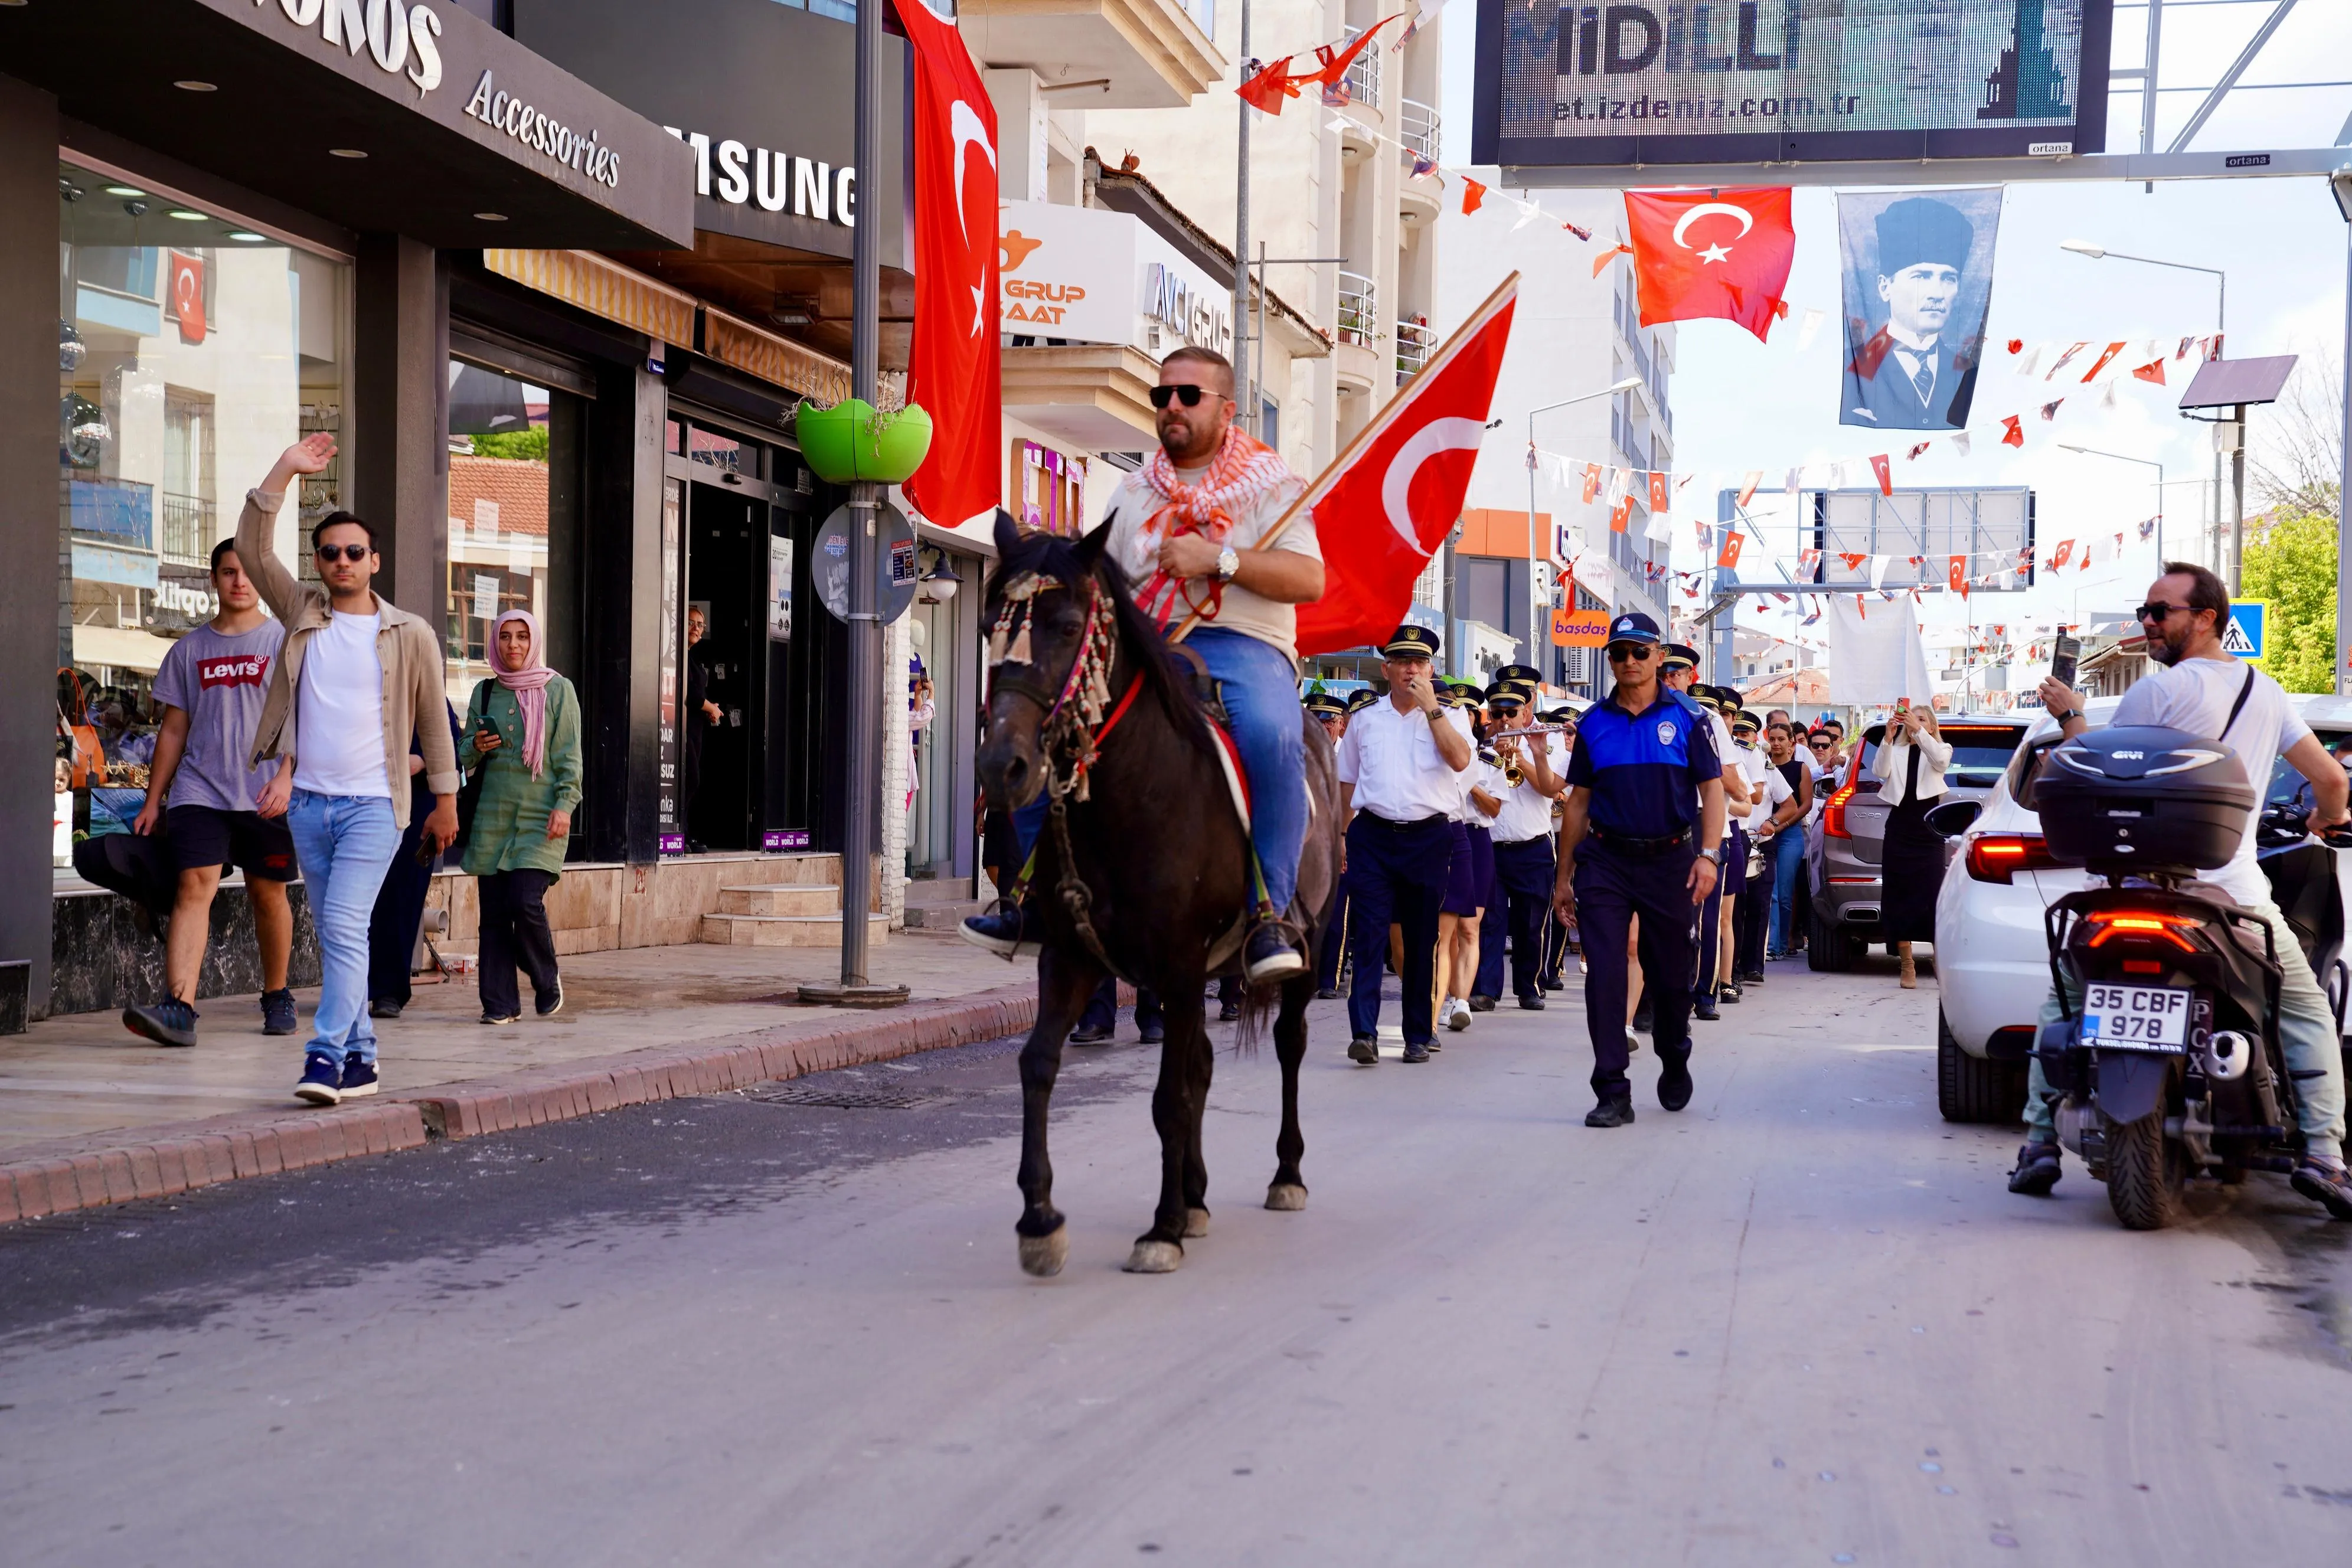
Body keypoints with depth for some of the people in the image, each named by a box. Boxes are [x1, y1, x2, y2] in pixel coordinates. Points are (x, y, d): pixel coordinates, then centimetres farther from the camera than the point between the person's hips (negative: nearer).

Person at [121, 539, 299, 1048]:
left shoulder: (284, 642, 4)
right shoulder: (189, 650, 12)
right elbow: (174, 730, 15)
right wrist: (153, 802, 12)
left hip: (267, 795, -1)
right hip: (199, 791, 1)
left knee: (268, 895, 8)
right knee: (194, 885, -13)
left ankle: (277, 997, 28)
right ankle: (178, 1009, -24)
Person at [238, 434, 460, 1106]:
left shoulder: (410, 635, 0)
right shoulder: (303, 612, 7)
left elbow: (433, 722, 6)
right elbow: (252, 547, -1)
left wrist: (446, 802, 9)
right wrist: (284, 472, -8)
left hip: (373, 804, -4)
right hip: (308, 800, 4)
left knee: (344, 925, -16)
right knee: (336, 935, 9)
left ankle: (327, 1054, -17)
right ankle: (361, 1056, 16)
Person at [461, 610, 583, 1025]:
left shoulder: (558, 690, 3)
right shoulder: (485, 693, 13)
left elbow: (569, 754, 0)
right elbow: (465, 757, 18)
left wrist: (565, 804, -10)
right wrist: (476, 748, -4)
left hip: (540, 817, -4)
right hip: (493, 815, 4)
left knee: (526, 902, -14)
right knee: (494, 910, 0)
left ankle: (547, 981, 10)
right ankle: (500, 1003, 6)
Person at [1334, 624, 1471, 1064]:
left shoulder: (1448, 719, 7)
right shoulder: (1364, 721, 12)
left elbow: (1459, 760, -14)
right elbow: (1347, 784, 18)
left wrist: (1430, 706, -13)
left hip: (1429, 837, -1)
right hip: (1373, 835, 1)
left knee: (1422, 940, 5)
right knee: (1369, 934, -9)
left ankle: (1418, 1036, 13)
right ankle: (1364, 1033, -14)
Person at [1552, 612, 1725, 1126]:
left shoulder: (1686, 718, 1)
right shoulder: (1593, 723, 7)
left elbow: (1712, 791, -2)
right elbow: (1578, 801, 11)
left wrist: (1708, 856, -16)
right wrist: (1563, 876, 10)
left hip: (1669, 861, -1)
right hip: (1605, 860, 1)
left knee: (1672, 973, 10)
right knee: (1603, 976, -7)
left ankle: (1674, 1065, 37)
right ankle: (1612, 1093, -4)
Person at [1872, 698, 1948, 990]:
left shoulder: (1941, 749, 11)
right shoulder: (1896, 750, 13)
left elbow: (1940, 761, -13)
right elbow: (1881, 772, -6)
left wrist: (1918, 730, -24)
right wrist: (1888, 738, -18)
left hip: (1928, 828, -2)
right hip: (1900, 826, 2)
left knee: (1932, 894, -9)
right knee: (1900, 895, -1)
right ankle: (1907, 964, 2)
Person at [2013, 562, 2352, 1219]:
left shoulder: (2157, 690, -7)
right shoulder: (2267, 692, 9)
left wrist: (2069, 716, 10)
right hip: (2236, 889, 3)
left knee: (2062, 1002, 16)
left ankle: (2040, 1141, 8)